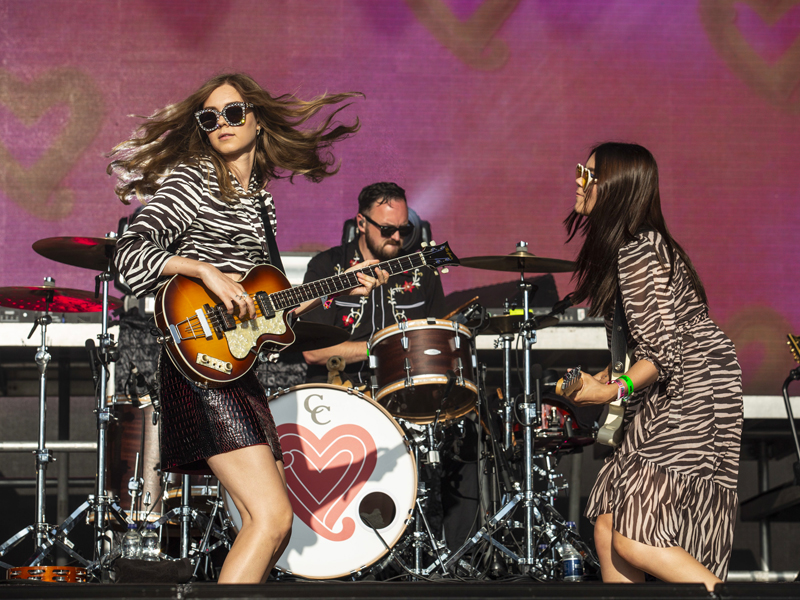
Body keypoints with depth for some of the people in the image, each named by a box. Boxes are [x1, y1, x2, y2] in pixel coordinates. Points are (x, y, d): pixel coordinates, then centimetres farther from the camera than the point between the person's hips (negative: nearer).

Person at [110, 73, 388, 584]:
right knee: (273, 517, -19)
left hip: (241, 367, 9)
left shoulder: (261, 200, 19)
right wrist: (205, 270, -24)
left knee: (267, 524, 7)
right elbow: (130, 253, -14)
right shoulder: (190, 180, -3)